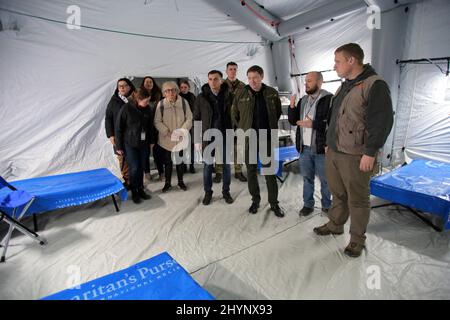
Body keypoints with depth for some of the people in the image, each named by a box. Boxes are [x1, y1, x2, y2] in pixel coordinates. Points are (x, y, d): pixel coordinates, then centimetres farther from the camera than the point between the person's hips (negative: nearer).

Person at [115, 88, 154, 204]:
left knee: (141, 168, 8)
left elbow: (150, 125, 11)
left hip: (143, 143, 4)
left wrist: (151, 141, 12)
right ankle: (134, 192, 16)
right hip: (130, 144, -4)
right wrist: (119, 146, -7)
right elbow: (119, 128, -9)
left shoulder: (147, 109, -2)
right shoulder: (126, 108, -15)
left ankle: (140, 190, 24)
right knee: (134, 168, -3)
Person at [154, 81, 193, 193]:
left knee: (180, 160, 14)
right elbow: (157, 121, -4)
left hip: (180, 138, 1)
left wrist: (182, 130, -16)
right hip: (166, 139, -1)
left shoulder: (184, 102, -4)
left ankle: (180, 181, 31)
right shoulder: (161, 104, -6)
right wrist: (167, 132, -16)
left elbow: (189, 119, -2)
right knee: (167, 161, 10)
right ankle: (167, 182, 27)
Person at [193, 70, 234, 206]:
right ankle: (208, 192, 24)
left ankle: (226, 191, 26)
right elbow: (196, 119, 2)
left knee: (226, 165, 10)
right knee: (208, 165, 9)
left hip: (225, 136, 0)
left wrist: (234, 135, -5)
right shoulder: (201, 97, 0)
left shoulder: (228, 96, -1)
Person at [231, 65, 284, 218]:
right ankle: (255, 200, 27)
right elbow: (234, 115, 9)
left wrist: (272, 127, 10)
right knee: (251, 171, 10)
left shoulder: (272, 93, -1)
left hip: (267, 138, 0)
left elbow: (278, 112, 13)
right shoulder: (241, 94, -2)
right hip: (249, 139, 1)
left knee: (270, 172, 6)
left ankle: (274, 203, 19)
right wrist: (243, 129, 6)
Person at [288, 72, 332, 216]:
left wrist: (313, 124, -22)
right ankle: (308, 204, 27)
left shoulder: (329, 99, -8)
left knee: (325, 180, 9)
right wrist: (292, 106, -4)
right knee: (307, 178, 15)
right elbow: (293, 121, 10)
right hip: (305, 148, 6)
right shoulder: (303, 100, 12)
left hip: (321, 148, -5)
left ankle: (327, 206, 26)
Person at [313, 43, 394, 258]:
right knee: (338, 194, 19)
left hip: (355, 155, -8)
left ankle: (357, 239, 22)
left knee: (357, 199, 6)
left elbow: (382, 122, -17)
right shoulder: (345, 86, 16)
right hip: (333, 152, 8)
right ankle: (335, 225, 36)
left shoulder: (374, 85, -12)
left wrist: (370, 153, -19)